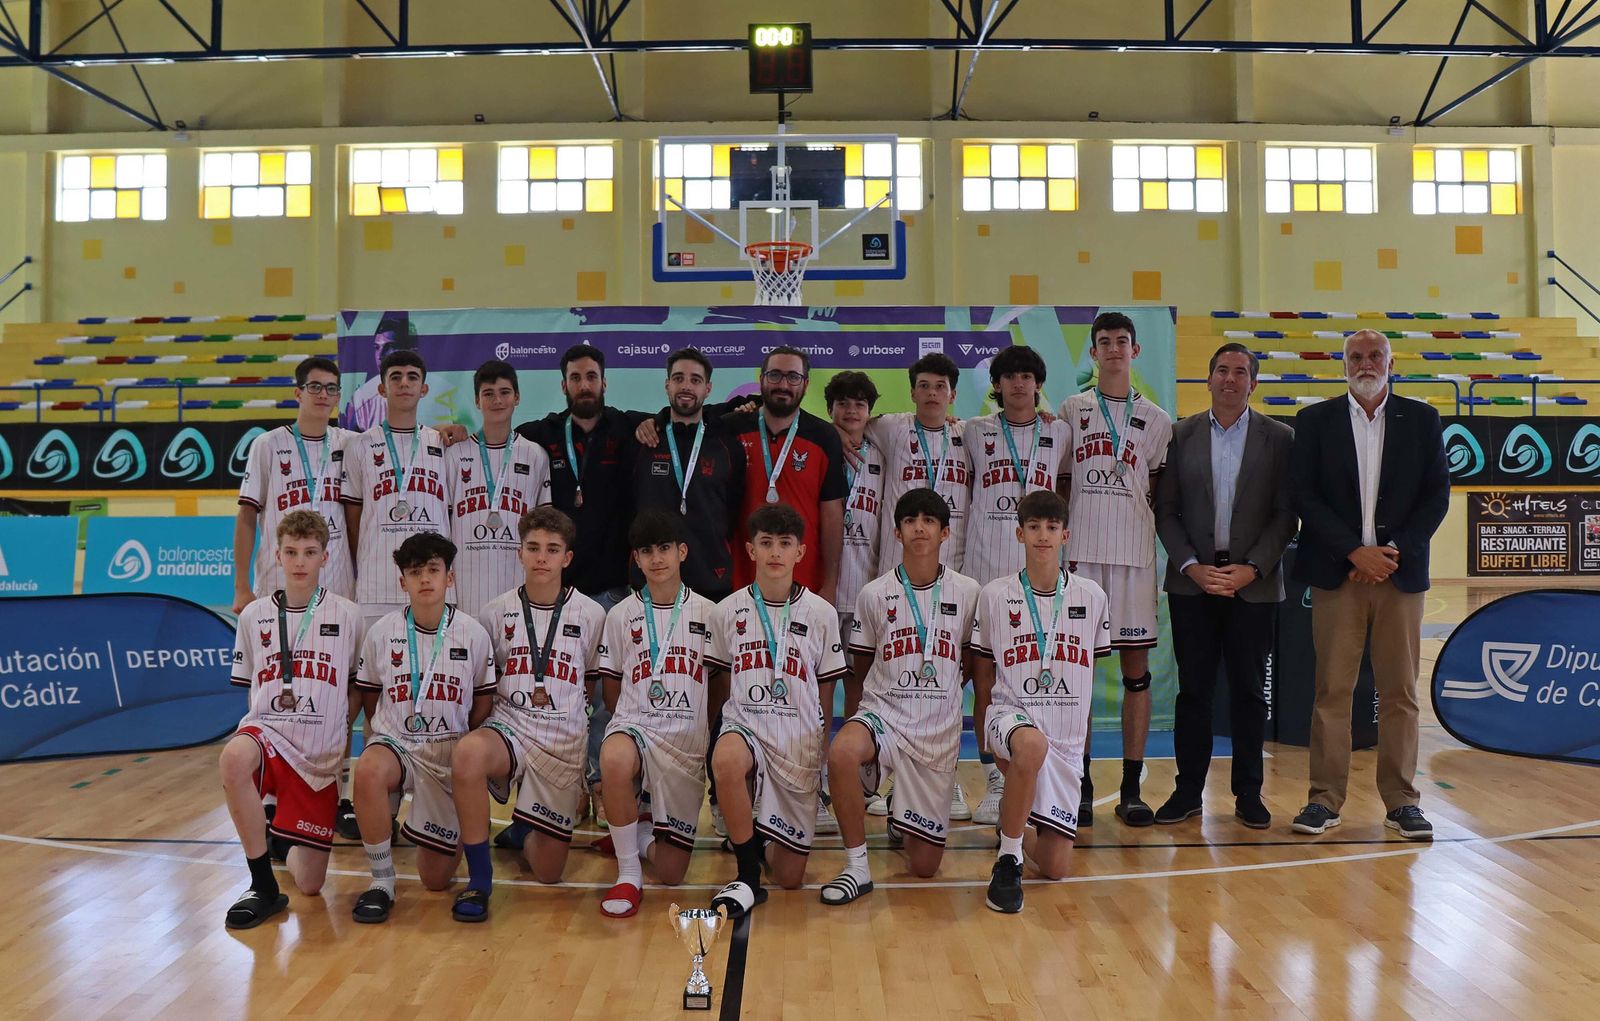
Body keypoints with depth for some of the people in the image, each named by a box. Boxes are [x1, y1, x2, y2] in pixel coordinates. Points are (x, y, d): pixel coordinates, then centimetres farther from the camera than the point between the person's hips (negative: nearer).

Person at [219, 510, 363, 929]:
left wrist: (337, 730, 1)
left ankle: (292, 846, 38)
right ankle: (263, 886, -21)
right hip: (267, 732, 1)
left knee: (310, 884, -2)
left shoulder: (347, 615, 1)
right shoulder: (254, 615, 6)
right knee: (234, 757, -39)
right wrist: (266, 723, 2)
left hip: (321, 756, 0)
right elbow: (251, 688, 15)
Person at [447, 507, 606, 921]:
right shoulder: (496, 612, 3)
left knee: (548, 871, 0)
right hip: (508, 726, 0)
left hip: (565, 740, 0)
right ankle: (479, 880, -21)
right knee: (467, 753, -39)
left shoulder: (591, 615, 1)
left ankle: (523, 836, 39)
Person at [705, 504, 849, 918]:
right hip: (745, 727, 0)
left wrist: (819, 750, 8)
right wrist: (735, 726, 0)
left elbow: (825, 694, 7)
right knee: (726, 760, -39)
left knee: (790, 878, -2)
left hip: (798, 743, 0)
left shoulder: (821, 613, 0)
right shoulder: (727, 612, 1)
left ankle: (764, 835, 35)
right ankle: (748, 876, -19)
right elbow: (721, 685, 11)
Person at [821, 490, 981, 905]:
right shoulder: (874, 594, -1)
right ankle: (857, 867, -19)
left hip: (939, 731, 1)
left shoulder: (968, 592, 0)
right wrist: (853, 727, 4)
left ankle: (901, 817, 35)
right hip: (882, 715, -1)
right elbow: (859, 670, 8)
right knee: (841, 753, -39)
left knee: (924, 866, -1)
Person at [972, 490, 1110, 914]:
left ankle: (1015, 818, 32)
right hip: (1011, 715, -2)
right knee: (1032, 745, -41)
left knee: (1055, 867, -2)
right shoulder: (994, 595, -1)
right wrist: (986, 740, 7)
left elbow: (1090, 673, 15)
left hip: (1067, 736, 2)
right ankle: (1007, 861, -22)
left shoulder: (1091, 596, 3)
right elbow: (984, 676, 8)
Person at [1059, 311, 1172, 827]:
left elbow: (1162, 492, 14)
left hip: (1134, 555, 1)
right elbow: (1059, 484, 10)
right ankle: (1080, 786, 8)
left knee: (1137, 668, 2)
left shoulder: (1157, 420, 11)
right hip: (1080, 552, 0)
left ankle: (1131, 789, 8)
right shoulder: (1071, 410, 10)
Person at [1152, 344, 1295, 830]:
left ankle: (1248, 794, 16)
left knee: (1249, 690, 6)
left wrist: (1251, 568, -11)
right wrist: (1191, 566, -8)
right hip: (1192, 580, 1)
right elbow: (1165, 510, 4)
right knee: (1193, 689, 5)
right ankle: (1188, 790, 13)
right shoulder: (1180, 435, 6)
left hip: (1254, 583, 0)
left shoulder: (1280, 438, 4)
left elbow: (1285, 514, 0)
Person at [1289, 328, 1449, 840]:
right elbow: (1305, 496, -1)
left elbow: (1437, 494, 5)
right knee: (1332, 691, 0)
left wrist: (1395, 551, -7)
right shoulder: (1315, 420, 6)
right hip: (1337, 573, -1)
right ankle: (1325, 798, 7)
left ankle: (1401, 801, 12)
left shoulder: (1421, 419, 10)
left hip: (1400, 570, 1)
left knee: (1400, 692, 4)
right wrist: (1355, 552, -10)